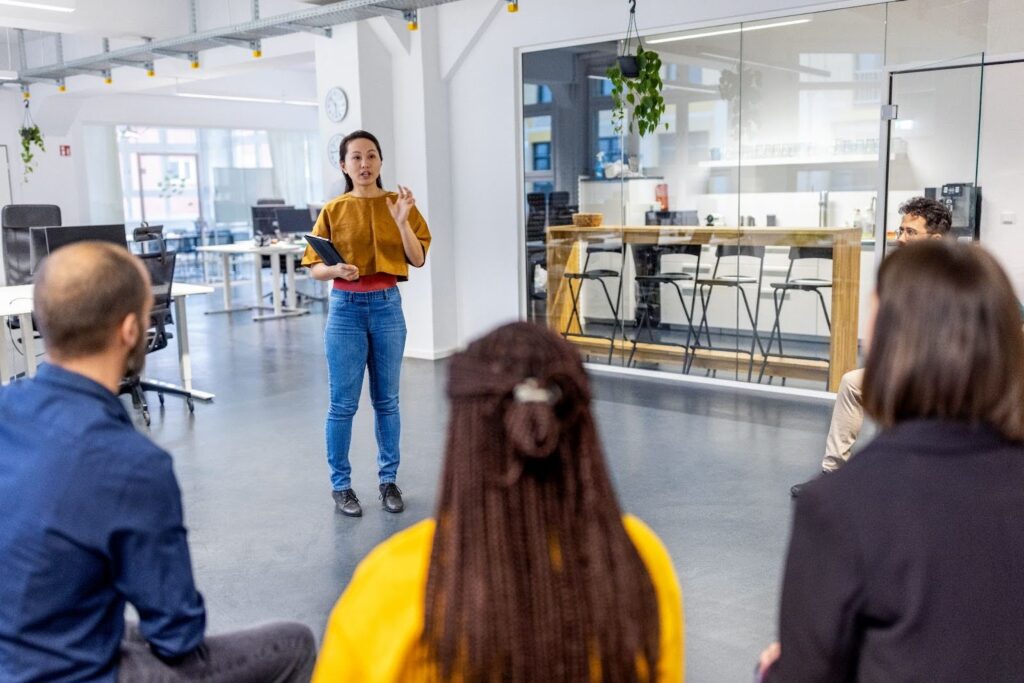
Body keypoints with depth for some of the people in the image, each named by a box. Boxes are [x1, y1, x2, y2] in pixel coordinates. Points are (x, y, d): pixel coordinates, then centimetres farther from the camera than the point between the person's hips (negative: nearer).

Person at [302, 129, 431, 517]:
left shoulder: (398, 204, 3)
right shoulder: (333, 211, -1)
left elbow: (417, 259, -5)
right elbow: (314, 268, 0)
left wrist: (402, 222, -18)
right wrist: (335, 270, -21)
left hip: (387, 306, 1)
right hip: (346, 308, -1)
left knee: (386, 400, 10)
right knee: (343, 403, 2)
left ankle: (389, 479, 22)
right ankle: (340, 484, 15)